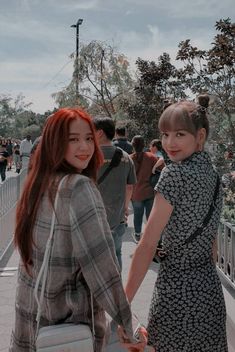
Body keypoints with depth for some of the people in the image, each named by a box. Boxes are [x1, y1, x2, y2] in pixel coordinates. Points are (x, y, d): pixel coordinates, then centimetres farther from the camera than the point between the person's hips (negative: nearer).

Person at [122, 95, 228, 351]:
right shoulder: (212, 174, 7)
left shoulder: (174, 173, -18)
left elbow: (147, 244, -19)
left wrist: (124, 300, -14)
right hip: (210, 287, 8)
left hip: (176, 289, -8)